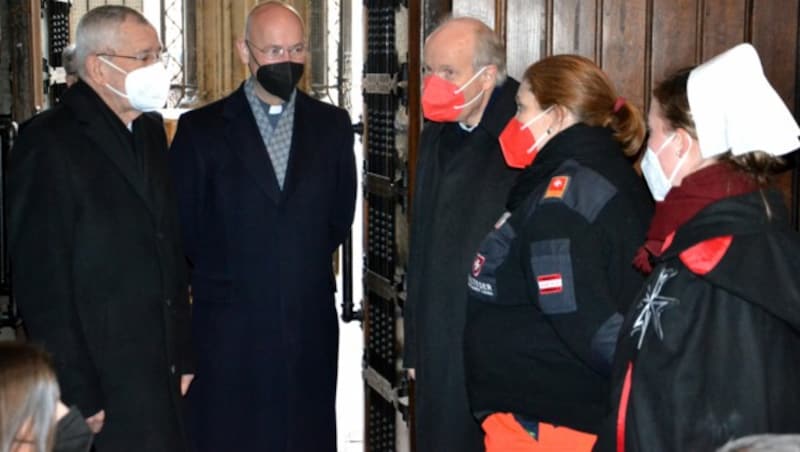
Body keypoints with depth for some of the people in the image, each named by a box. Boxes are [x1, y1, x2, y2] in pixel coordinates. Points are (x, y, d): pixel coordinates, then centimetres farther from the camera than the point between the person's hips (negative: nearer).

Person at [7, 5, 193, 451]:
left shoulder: (151, 130, 11)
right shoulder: (49, 142, -12)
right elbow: (42, 279, -15)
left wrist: (183, 354, 10)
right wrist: (77, 394, -16)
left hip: (161, 371, 7)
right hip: (103, 381, -7)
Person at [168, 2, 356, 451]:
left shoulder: (332, 124, 6)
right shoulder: (201, 128, -2)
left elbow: (340, 216, 12)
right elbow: (183, 228, 3)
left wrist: (306, 265, 10)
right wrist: (225, 276, 9)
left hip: (311, 325, 2)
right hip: (230, 329, -2)